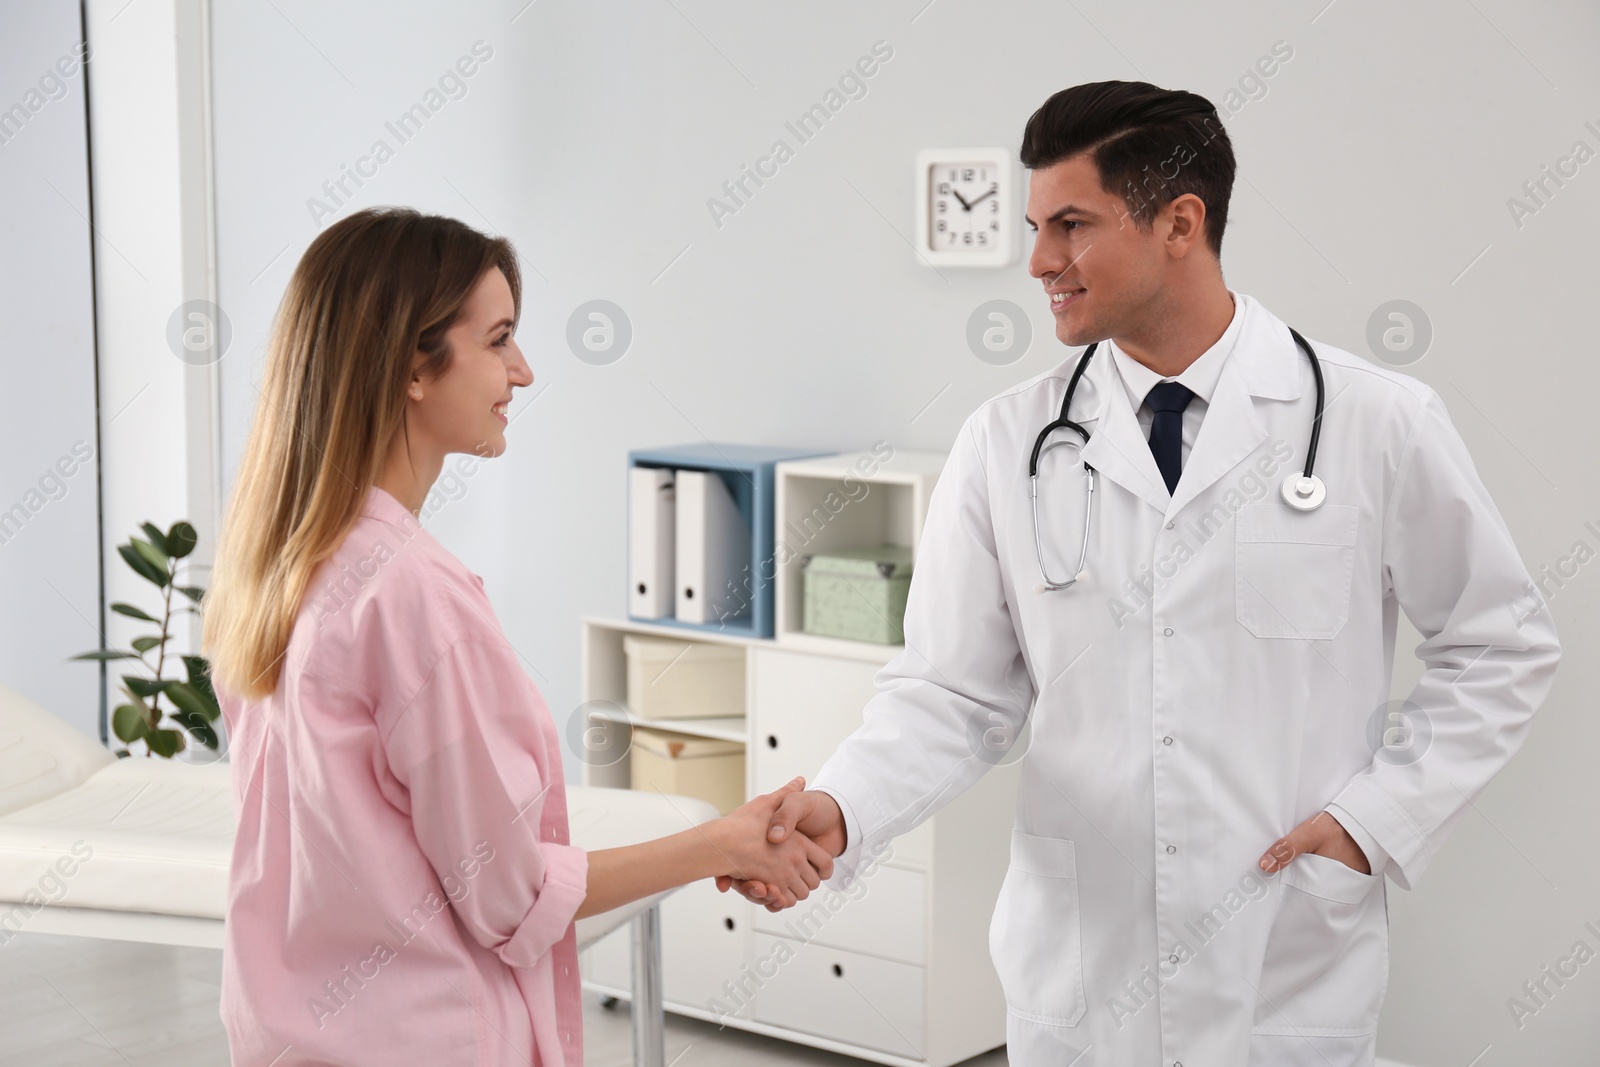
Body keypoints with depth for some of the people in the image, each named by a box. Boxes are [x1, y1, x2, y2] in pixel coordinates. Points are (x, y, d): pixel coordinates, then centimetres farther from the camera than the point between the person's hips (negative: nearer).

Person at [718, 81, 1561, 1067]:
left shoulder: (1379, 424, -6)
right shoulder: (1008, 443, -1)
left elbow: (1504, 649, 3)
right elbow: (953, 690, -1)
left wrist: (1380, 816, -6)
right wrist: (843, 808, -18)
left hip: (1289, 984, -1)